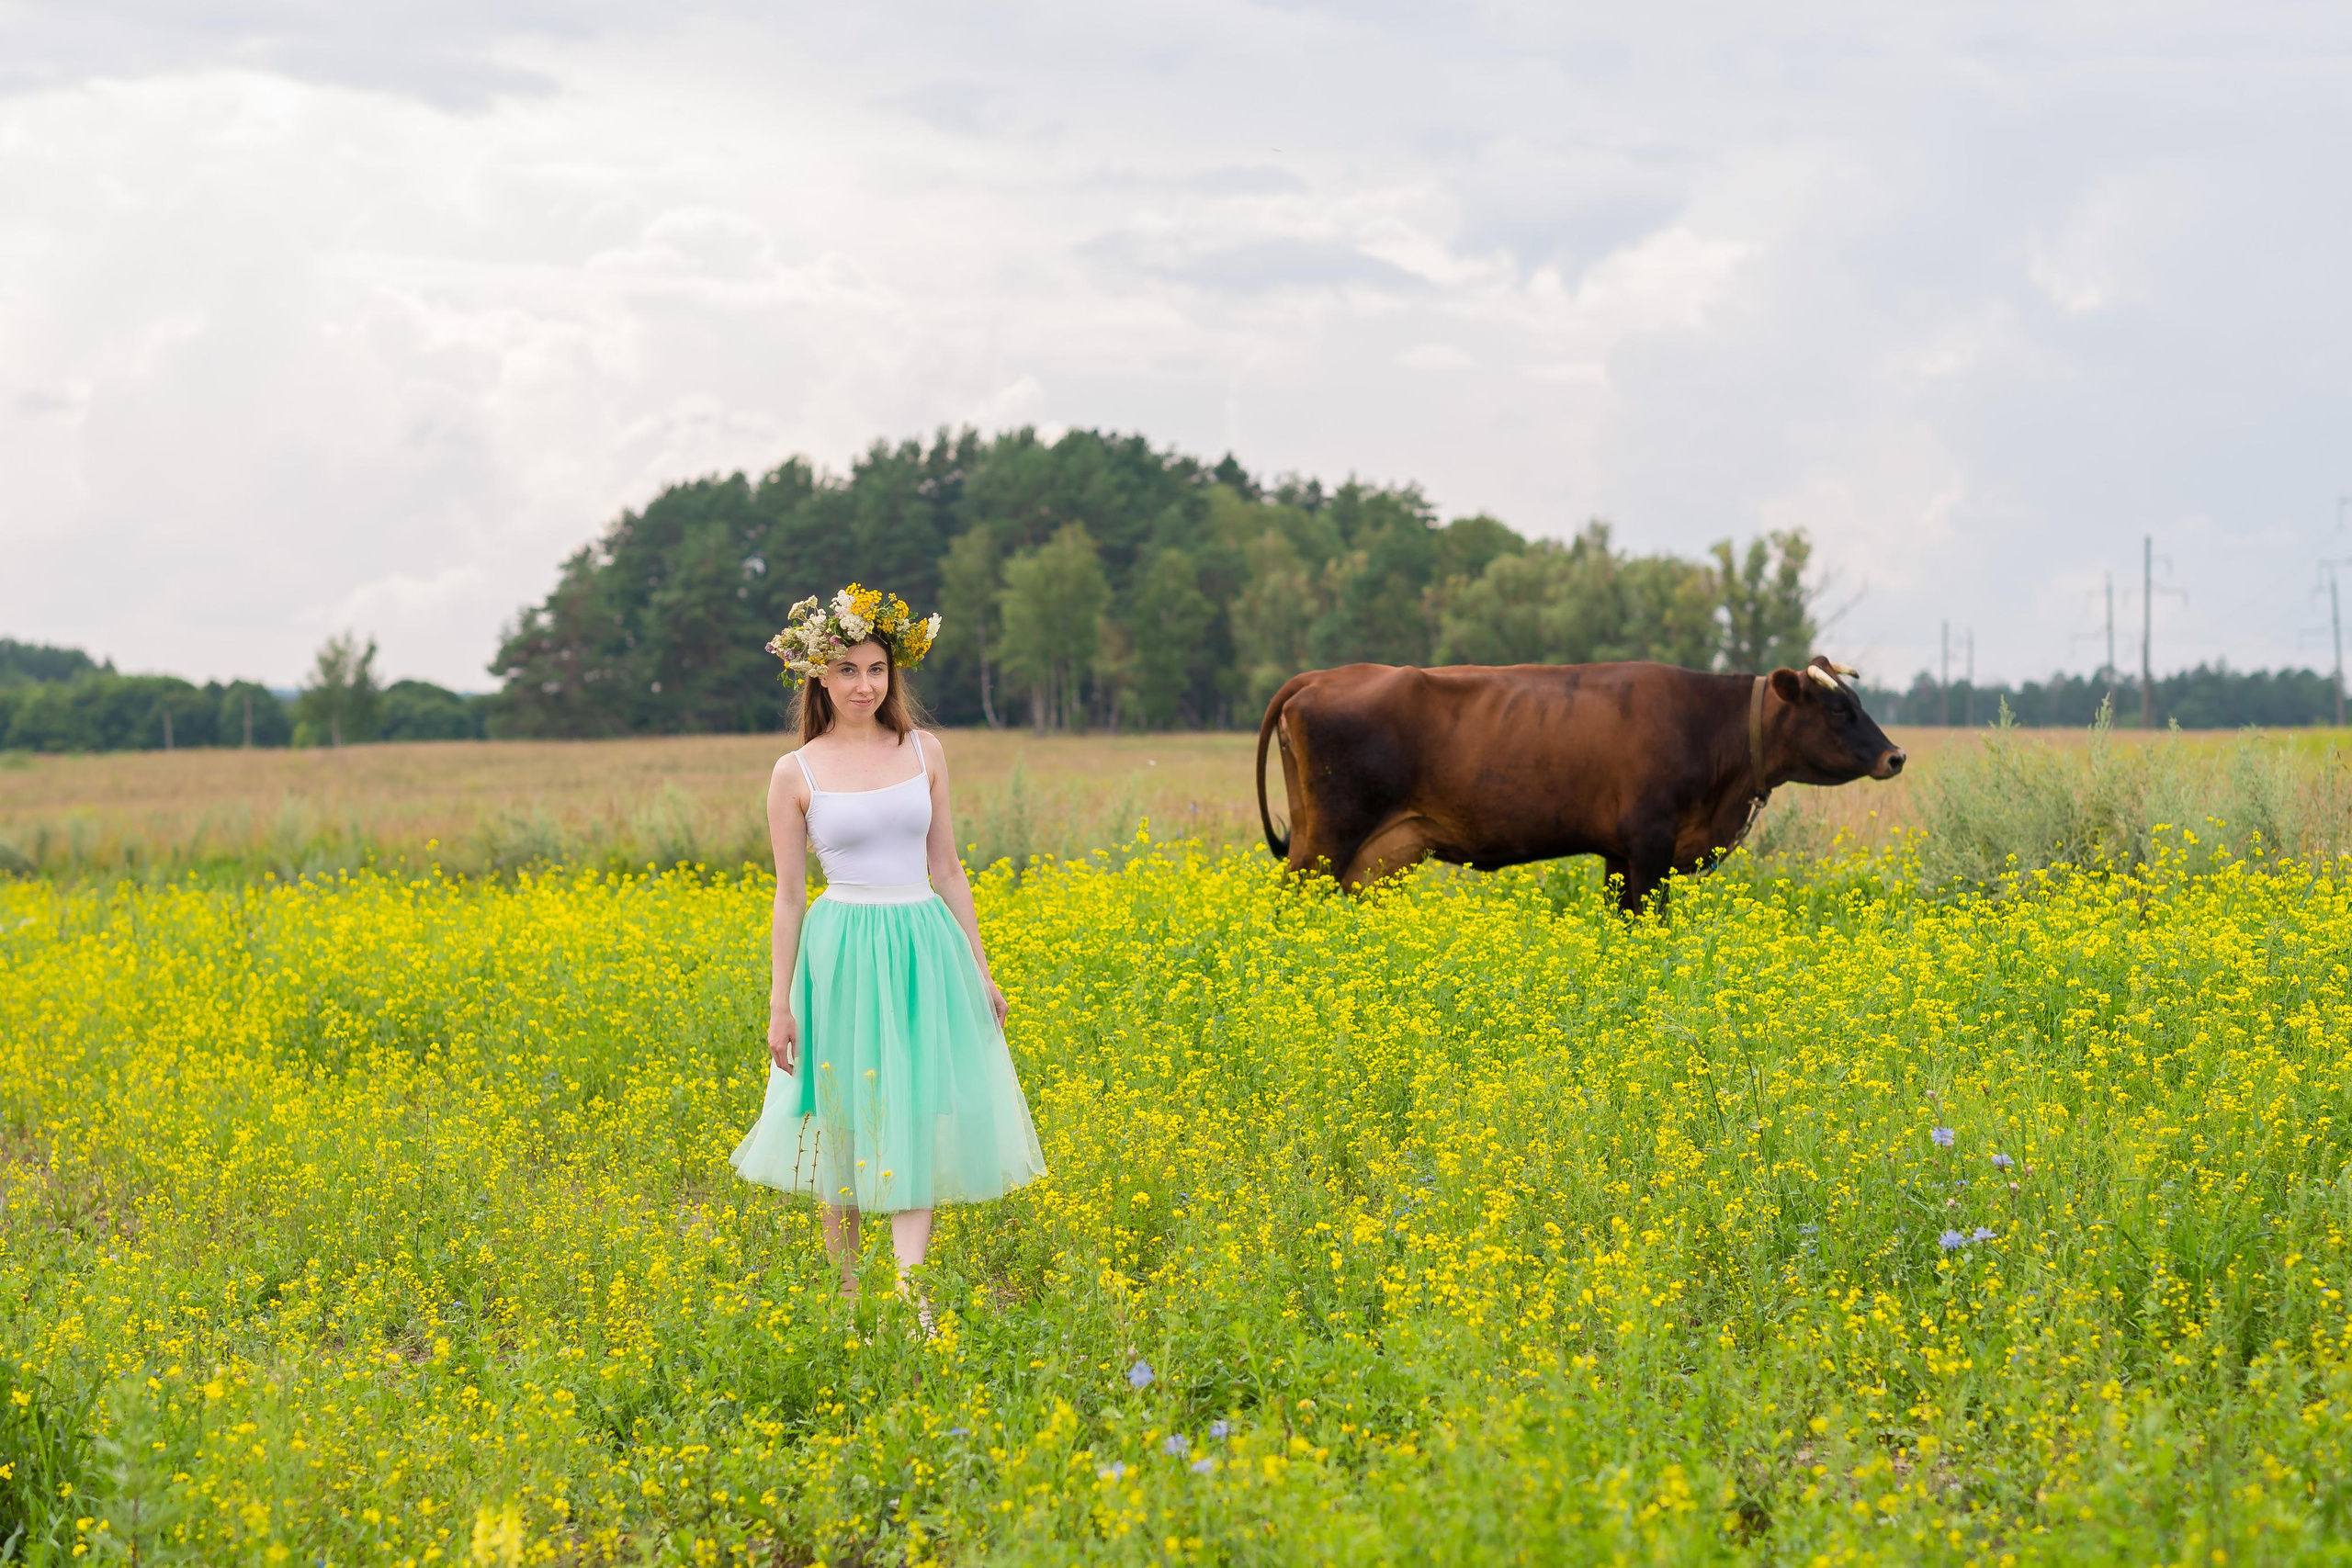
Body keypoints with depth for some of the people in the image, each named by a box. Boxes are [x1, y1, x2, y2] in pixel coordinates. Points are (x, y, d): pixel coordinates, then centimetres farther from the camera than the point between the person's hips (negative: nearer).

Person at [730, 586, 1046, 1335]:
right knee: (844, 1124, 4)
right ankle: (847, 1293, 17)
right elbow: (789, 893, 2)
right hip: (841, 955, -2)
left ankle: (911, 1291, -10)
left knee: (915, 1116, -5)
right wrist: (779, 1004, 0)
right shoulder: (795, 773, -1)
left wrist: (980, 969, 10)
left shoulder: (923, 751, 6)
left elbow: (946, 867, 11)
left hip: (923, 948, 2)